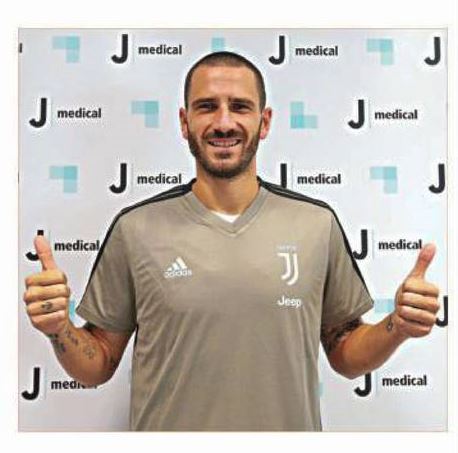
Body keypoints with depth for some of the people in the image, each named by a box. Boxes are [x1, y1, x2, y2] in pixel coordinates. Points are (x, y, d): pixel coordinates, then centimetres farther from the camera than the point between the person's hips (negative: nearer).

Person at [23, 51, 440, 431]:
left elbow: (345, 356, 1)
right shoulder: (135, 228, -10)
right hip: (166, 425, 0)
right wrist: (59, 329, -22)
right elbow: (97, 367, -3)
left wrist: (399, 326, -17)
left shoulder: (318, 223, -8)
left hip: (291, 424, 1)